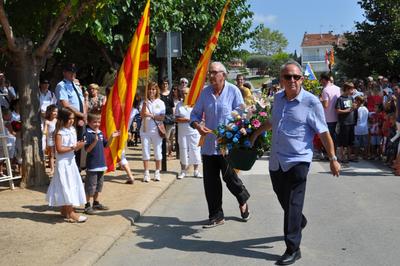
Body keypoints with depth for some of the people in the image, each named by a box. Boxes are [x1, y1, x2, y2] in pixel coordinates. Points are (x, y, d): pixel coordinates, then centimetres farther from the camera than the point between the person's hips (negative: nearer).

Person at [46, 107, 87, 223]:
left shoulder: (72, 130, 9)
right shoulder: (59, 132, -15)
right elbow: (59, 149, -20)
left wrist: (78, 145, -4)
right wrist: (73, 147, -21)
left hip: (71, 161, 8)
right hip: (63, 163, -8)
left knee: (72, 186, 11)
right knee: (66, 187, -6)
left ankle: (65, 210, 22)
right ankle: (70, 213, -3)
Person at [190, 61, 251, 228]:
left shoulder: (233, 91, -4)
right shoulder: (205, 92, 5)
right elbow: (195, 114, 10)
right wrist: (197, 125, -11)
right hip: (208, 143, 4)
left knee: (229, 177, 4)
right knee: (210, 181, 6)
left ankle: (243, 200, 37)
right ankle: (216, 216, 19)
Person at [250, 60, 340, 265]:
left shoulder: (311, 102, -10)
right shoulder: (278, 98, 7)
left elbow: (323, 133, -7)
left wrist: (333, 159, -6)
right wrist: (256, 133, 32)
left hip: (297, 161, -6)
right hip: (276, 161, 6)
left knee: (293, 206, -5)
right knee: (283, 200, 19)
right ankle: (300, 223, 48)